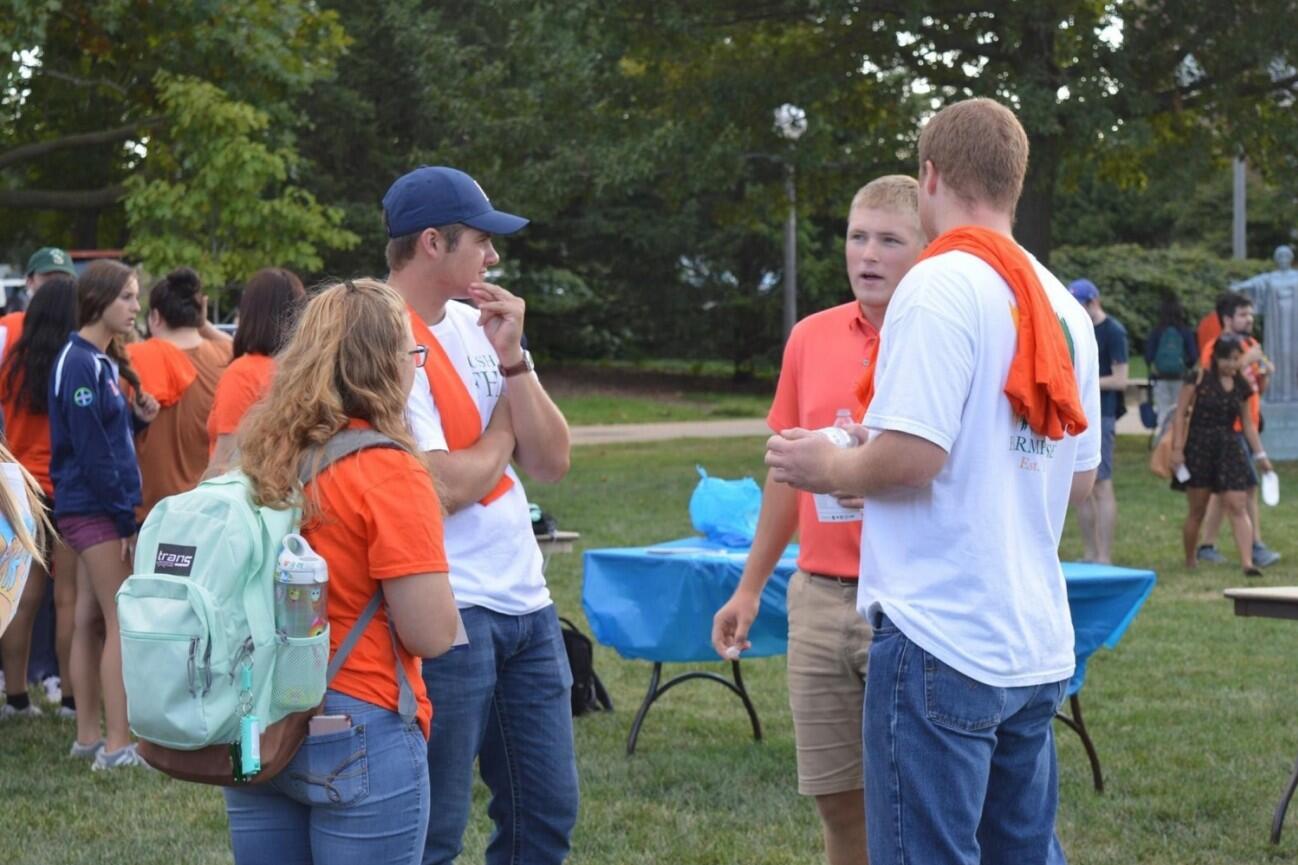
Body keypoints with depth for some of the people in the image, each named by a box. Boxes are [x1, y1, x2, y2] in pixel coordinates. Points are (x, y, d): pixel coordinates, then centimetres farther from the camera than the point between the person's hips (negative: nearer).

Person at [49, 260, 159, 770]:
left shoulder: (104, 360, 14)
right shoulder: (79, 363, -16)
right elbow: (91, 450, -19)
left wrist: (138, 417, -1)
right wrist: (125, 515, -18)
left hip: (93, 510, 9)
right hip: (95, 510, -9)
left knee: (91, 620, 11)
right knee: (125, 623, -9)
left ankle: (87, 737, 17)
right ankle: (118, 746, -8)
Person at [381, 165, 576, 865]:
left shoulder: (477, 327, 11)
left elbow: (552, 462, 7)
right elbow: (443, 487, -19)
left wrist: (511, 358, -5)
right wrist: (502, 434, 0)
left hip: (525, 601, 8)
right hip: (451, 614, -8)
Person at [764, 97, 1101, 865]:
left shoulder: (942, 284, -12)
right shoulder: (1063, 308, 11)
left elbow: (911, 458, -19)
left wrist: (828, 469, -1)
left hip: (943, 637, -8)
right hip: (1036, 644, 8)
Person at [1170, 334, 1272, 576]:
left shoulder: (1241, 386, 7)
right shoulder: (1199, 380, -5)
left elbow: (1247, 422, 16)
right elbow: (1181, 414, -4)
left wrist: (1260, 454, 13)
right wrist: (1177, 448, -10)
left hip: (1229, 449, 3)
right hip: (1199, 447, -3)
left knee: (1238, 508, -8)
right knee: (1197, 511, 5)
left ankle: (1247, 562, -16)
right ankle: (1190, 560, 22)